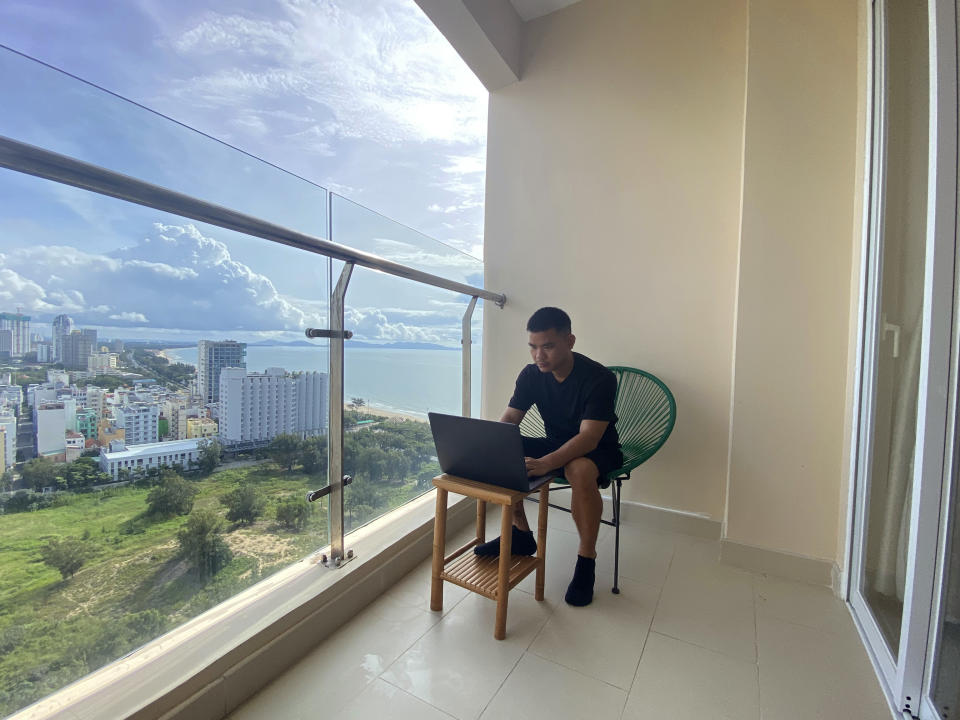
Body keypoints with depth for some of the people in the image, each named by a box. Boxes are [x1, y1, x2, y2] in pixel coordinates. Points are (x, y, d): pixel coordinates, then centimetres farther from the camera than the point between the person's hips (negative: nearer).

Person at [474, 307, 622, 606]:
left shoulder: (599, 378, -24)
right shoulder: (531, 375, -8)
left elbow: (589, 437, -32)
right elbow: (508, 420, -9)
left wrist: (546, 463, -48)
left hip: (599, 450, -5)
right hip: (556, 445, 5)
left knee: (580, 470, -39)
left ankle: (587, 558, -14)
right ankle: (521, 533, 2)